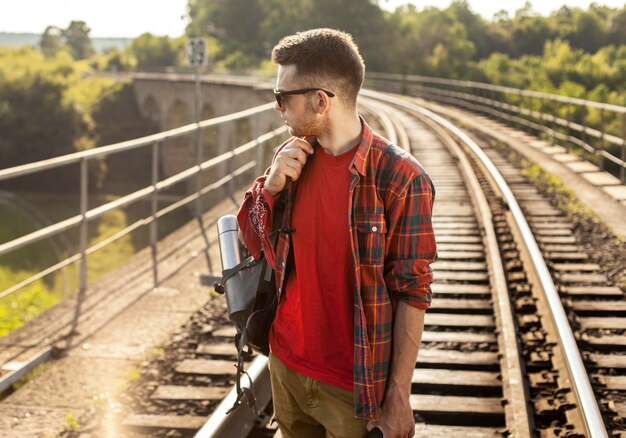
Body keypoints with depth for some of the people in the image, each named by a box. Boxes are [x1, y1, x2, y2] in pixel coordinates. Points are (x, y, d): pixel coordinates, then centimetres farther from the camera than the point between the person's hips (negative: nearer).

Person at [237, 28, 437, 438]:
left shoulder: (400, 178, -18)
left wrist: (398, 400, -14)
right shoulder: (292, 157, -1)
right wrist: (271, 187, -11)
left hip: (353, 387, -5)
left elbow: (411, 295, -15)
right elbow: (253, 244, 9)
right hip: (285, 365, 5)